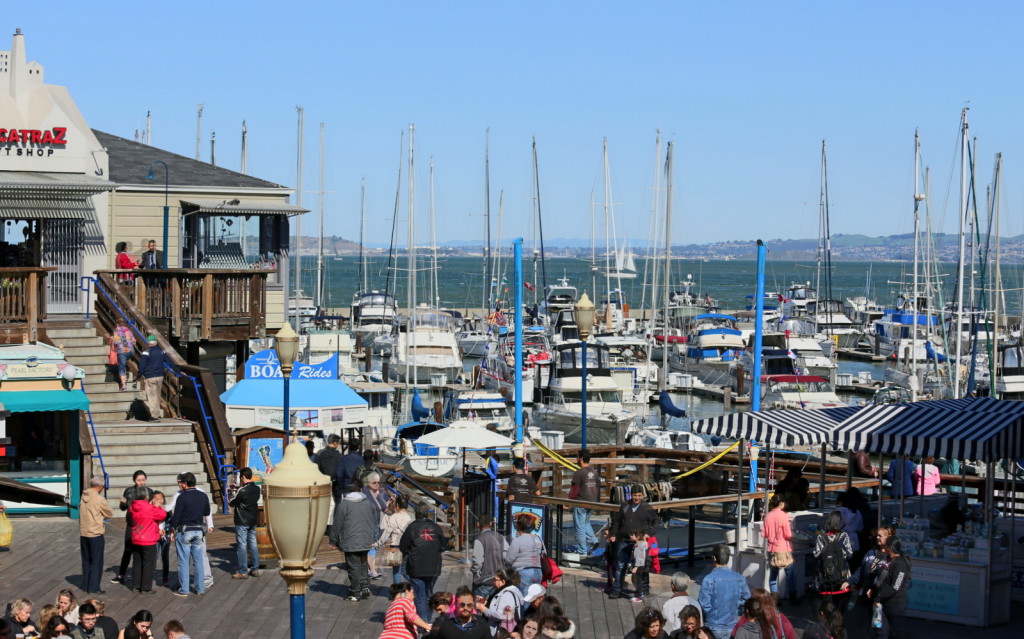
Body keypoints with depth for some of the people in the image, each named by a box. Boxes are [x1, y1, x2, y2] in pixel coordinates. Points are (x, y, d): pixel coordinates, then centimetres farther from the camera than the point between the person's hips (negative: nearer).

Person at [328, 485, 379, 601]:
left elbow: (337, 525, -6)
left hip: (350, 543, -5)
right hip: (366, 542, 5)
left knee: (354, 567, 1)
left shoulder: (343, 505, -9)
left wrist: (333, 541, 6)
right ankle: (365, 586, 7)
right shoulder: (369, 503, 8)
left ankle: (355, 593, 5)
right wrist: (373, 539, 26)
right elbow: (375, 523, 16)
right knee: (362, 565, 19)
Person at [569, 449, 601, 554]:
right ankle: (593, 539, 4)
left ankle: (582, 551, 4)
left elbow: (574, 490, -15)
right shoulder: (595, 472, 6)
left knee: (580, 527, 1)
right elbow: (598, 488, 11)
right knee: (586, 522, 25)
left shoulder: (578, 473, -16)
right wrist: (597, 501, 21)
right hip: (591, 502, 7)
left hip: (580, 503, -7)